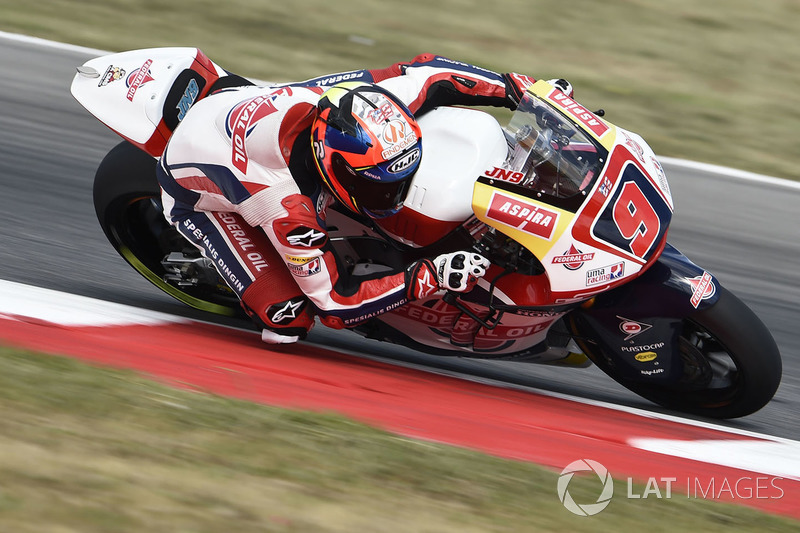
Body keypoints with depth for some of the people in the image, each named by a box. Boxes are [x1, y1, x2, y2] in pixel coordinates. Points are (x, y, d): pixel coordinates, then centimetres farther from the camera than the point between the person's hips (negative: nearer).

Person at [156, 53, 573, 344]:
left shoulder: (354, 106, -32)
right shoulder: (288, 211, -43)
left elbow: (427, 72, -15)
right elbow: (333, 303, -32)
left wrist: (519, 89, -17)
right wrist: (429, 278, -39)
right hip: (194, 187, -6)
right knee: (288, 317, -22)